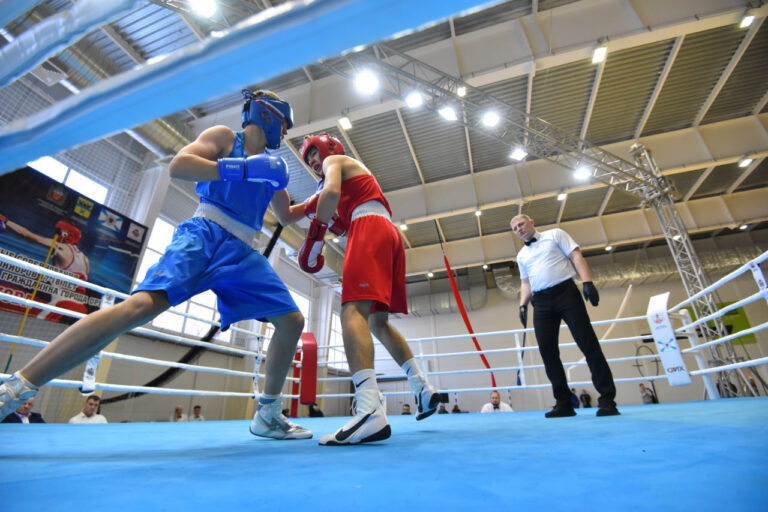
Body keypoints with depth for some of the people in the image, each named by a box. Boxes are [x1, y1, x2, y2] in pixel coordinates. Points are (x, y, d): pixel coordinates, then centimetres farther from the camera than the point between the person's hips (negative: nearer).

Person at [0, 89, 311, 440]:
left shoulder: (270, 163, 24)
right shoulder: (224, 137, 9)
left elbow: (285, 215, 32)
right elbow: (177, 166, -9)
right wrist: (242, 169, -16)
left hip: (241, 253, 6)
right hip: (204, 235, -6)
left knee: (292, 321, -2)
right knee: (143, 304, -29)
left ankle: (268, 415, 9)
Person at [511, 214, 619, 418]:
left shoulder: (555, 234, 10)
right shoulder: (522, 255, 21)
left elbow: (576, 256, 1)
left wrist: (587, 282, -13)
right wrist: (523, 304, 6)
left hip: (565, 292, -4)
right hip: (541, 303, 4)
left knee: (588, 344, -7)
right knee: (547, 351, -3)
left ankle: (607, 400, 2)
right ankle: (563, 403, 6)